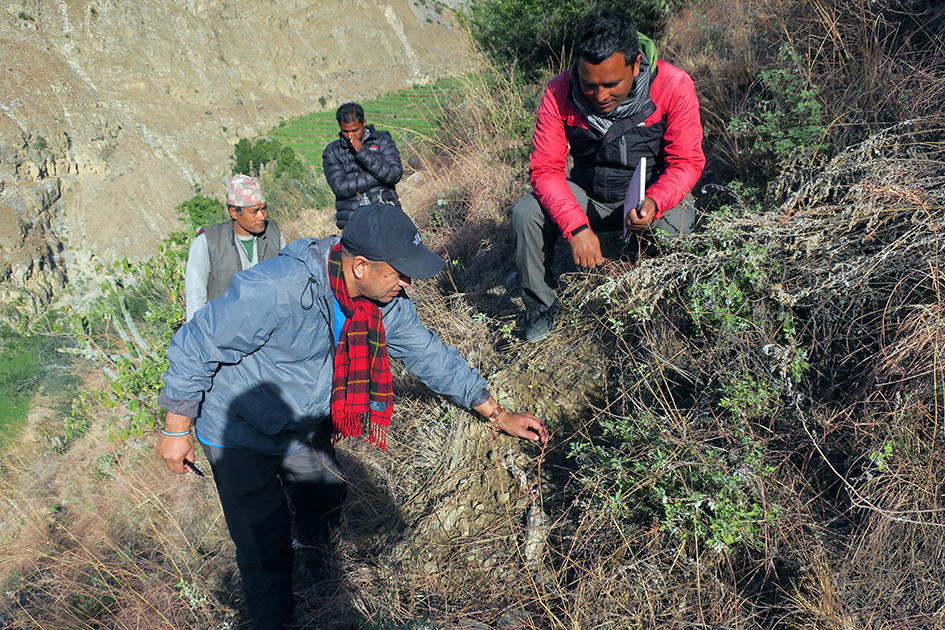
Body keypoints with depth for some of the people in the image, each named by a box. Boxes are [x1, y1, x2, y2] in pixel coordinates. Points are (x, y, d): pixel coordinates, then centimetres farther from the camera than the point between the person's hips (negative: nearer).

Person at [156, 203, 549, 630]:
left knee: (327, 518, 18)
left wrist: (498, 415, -2)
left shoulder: (386, 302, -14)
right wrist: (177, 431, -16)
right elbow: (196, 345, -26)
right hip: (241, 436, -6)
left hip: (308, 431, 6)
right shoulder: (278, 288, -37)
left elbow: (430, 355, -2)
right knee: (266, 549, 2)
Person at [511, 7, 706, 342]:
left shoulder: (674, 86, -21)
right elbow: (545, 168, -17)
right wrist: (576, 226, -32)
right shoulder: (559, 93, -18)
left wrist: (654, 202, -38)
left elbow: (686, 162, -16)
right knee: (525, 213, -21)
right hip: (588, 195, 2)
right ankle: (541, 306, 1)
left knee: (672, 229, -34)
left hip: (655, 193, -1)